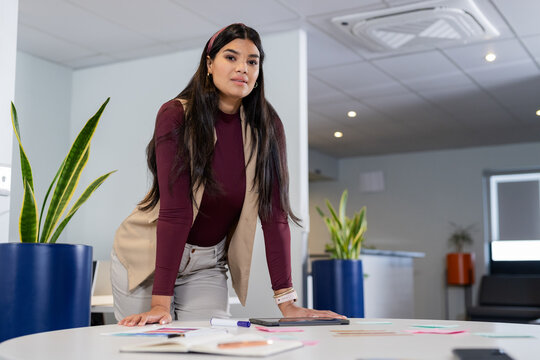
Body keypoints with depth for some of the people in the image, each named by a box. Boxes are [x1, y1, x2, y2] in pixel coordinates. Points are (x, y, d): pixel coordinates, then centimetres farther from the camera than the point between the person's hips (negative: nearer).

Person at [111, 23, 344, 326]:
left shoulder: (267, 126, -11)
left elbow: (273, 212, -14)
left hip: (207, 264, 3)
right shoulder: (177, 115, -20)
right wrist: (160, 302, -31)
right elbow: (175, 210, -27)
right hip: (147, 256, -2)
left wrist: (287, 301, -19)